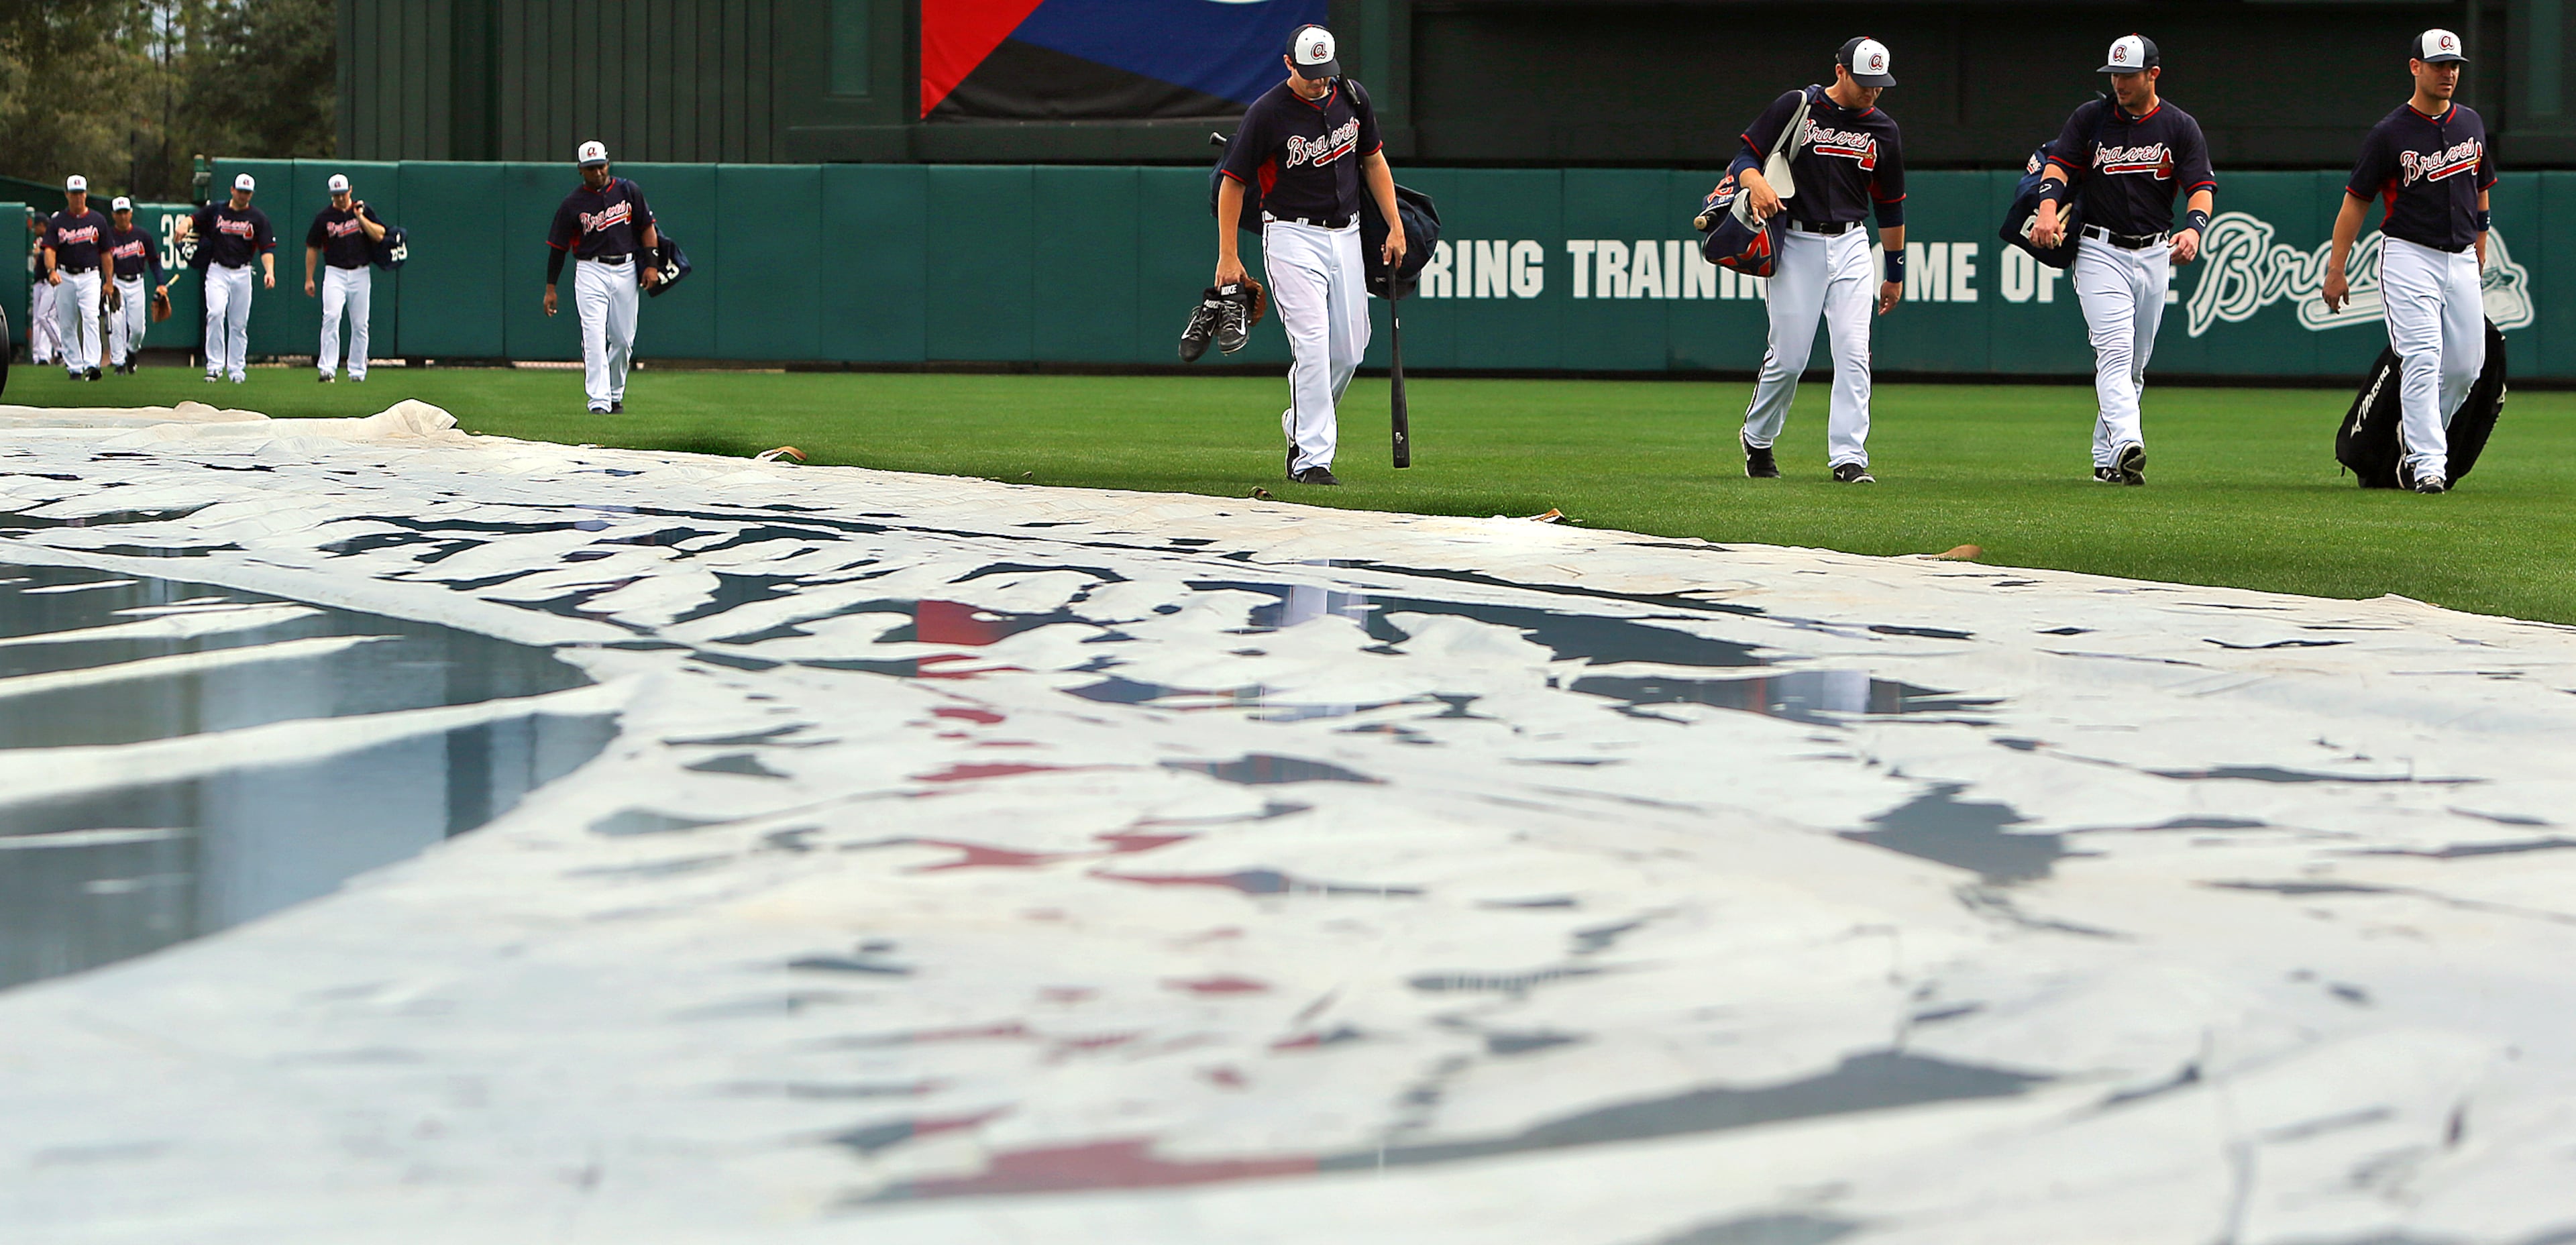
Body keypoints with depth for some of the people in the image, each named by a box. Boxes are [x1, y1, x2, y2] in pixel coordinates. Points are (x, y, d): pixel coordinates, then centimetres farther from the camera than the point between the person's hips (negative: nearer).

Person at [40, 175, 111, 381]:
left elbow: (106, 253, 10)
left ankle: (91, 364, -27)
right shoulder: (57, 222, 4)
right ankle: (74, 366, 12)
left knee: (90, 318, -18)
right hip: (65, 277, 1)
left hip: (90, 277, -1)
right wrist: (51, 270, -26)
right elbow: (50, 249, -6)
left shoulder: (98, 220, 6)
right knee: (67, 324, 4)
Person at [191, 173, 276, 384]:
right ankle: (215, 366, -16)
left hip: (242, 274, 1)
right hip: (217, 271, -1)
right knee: (215, 314, -19)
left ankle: (236, 368, 15)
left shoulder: (258, 218, 3)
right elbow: (194, 220, 8)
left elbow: (267, 248, -2)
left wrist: (269, 271, -18)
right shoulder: (215, 211, 6)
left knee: (239, 323, 4)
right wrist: (185, 225, -18)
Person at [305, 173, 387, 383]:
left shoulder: (363, 210, 5)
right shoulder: (324, 218, 2)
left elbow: (379, 236, -4)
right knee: (331, 317, -19)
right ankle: (327, 369, -22)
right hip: (335, 273, -2)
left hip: (360, 274, 2)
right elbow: (312, 248, 9)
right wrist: (309, 279, 6)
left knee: (360, 324, 4)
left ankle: (357, 371, 14)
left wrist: (360, 217, -13)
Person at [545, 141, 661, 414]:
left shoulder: (627, 191, 5)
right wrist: (550, 288, 2)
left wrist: (651, 265, -2)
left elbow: (647, 227, 10)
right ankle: (599, 401, -19)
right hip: (591, 271, -2)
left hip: (626, 270, 2)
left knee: (623, 339, 5)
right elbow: (558, 247, 4)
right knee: (594, 336, -14)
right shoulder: (573, 204, -1)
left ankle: (615, 395, 23)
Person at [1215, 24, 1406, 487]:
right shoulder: (1267, 113, -14)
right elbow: (1232, 182, -8)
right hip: (1293, 236, -6)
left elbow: (1373, 161, 15)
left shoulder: (1352, 98, 2)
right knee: (1312, 345, -16)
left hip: (1346, 235, 6)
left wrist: (1395, 226, 8)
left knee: (1350, 350, 6)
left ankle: (1300, 426, 29)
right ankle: (1312, 460, -15)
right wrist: (1228, 257, -10)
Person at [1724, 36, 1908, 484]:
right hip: (1796, 243, -3)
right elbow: (1744, 157, -3)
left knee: (1853, 353, -9)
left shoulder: (1883, 129, 9)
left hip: (1851, 247, 3)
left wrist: (1894, 272, 19)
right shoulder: (1795, 108, -2)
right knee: (1788, 358, -2)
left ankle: (1848, 457, -10)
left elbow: (1891, 205, 17)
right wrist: (1756, 183, -26)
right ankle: (1757, 441, 22)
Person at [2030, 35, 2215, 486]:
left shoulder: (2180, 127, 3)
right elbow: (2060, 163, -2)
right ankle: (2126, 446, -35)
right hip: (2100, 251, -2)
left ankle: (2106, 457, 20)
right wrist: (2048, 206, -23)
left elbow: (2202, 186, -4)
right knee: (2115, 352, -19)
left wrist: (2194, 228, -25)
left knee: (2135, 363, 9)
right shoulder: (2090, 118, 4)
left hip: (2154, 256, 2)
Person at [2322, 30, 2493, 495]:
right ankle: (2427, 462, -18)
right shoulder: (2390, 133, -6)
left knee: (2467, 365, 4)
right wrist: (2335, 270, -6)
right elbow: (2356, 200, -3)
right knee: (2423, 359, -15)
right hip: (2410, 257, -5)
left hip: (2462, 261, 6)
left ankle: (2416, 436, 27)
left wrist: (2480, 254, 23)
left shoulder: (2470, 123, 10)